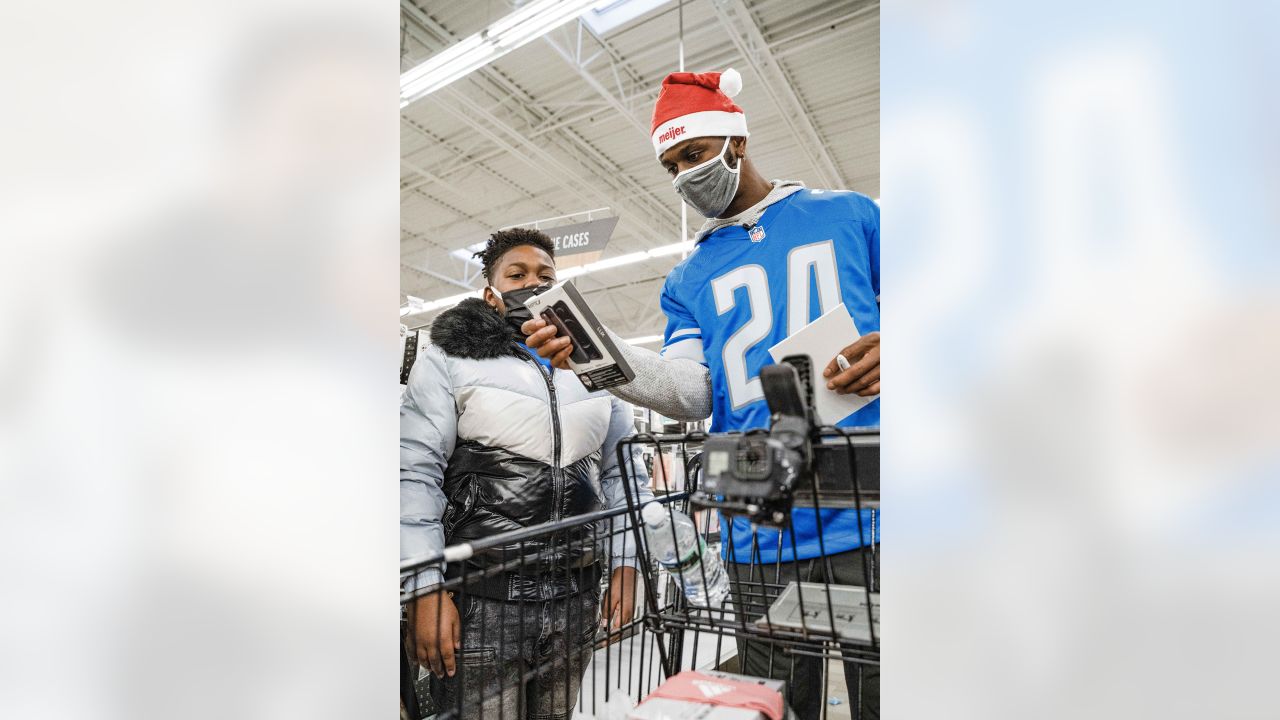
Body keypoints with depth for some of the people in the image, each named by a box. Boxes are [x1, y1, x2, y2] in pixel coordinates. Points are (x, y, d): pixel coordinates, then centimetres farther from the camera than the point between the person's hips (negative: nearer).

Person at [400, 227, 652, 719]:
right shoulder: (449, 359, 0)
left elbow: (624, 470, 12)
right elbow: (416, 475, -6)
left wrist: (625, 565, 6)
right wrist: (427, 589, -12)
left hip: (577, 593, 4)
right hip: (482, 594, -3)